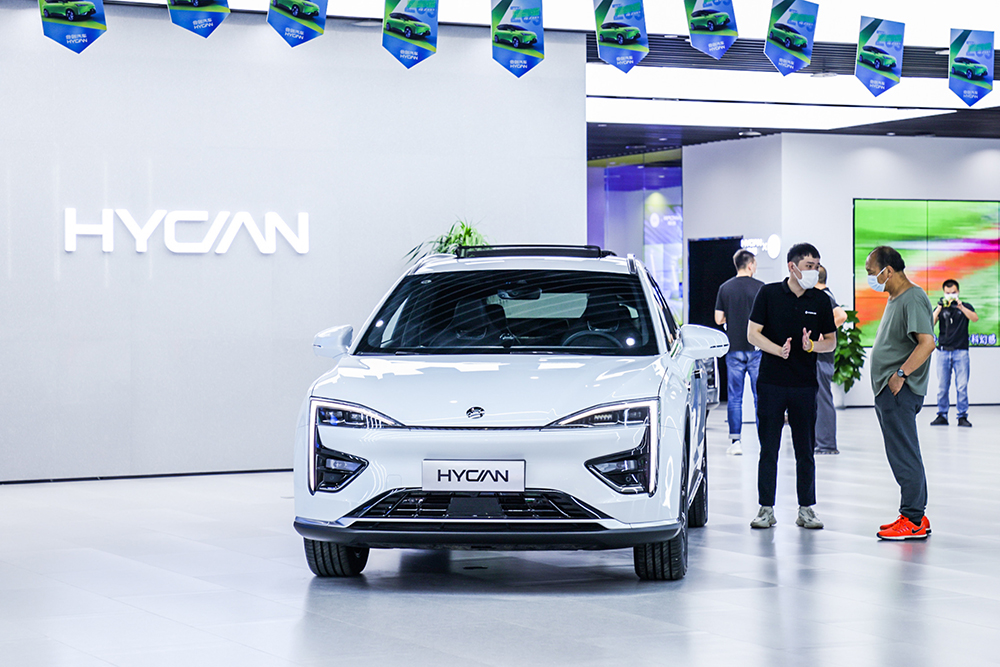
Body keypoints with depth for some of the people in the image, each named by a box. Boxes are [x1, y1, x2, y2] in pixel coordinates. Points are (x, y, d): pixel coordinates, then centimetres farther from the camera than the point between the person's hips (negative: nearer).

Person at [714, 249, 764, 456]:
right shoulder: (759, 287, -5)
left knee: (734, 397, 5)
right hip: (756, 348, -2)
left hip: (734, 348, 2)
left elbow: (719, 319, 2)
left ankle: (735, 441, 2)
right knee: (760, 396, 3)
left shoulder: (725, 288, 2)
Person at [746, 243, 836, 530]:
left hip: (804, 385, 1)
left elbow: (831, 342, 9)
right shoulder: (769, 294, 0)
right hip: (771, 383, -1)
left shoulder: (821, 301, 5)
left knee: (805, 450, 5)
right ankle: (766, 509, 9)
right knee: (768, 449, 3)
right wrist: (778, 349, -17)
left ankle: (806, 509, 12)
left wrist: (812, 345, -13)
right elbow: (753, 333, -1)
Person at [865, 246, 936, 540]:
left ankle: (914, 521, -5)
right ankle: (915, 516, 19)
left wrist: (900, 375, -24)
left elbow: (927, 342, -24)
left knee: (904, 457, -8)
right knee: (902, 456, 13)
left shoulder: (913, 299, -14)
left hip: (900, 392, -11)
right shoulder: (894, 299, 18)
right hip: (887, 390, 11)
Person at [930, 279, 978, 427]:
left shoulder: (965, 307, 9)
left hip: (961, 351, -2)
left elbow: (975, 318, -10)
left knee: (962, 386, -6)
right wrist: (939, 308, -11)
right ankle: (942, 415, 9)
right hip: (943, 351, 2)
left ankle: (963, 416, 0)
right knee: (942, 386, 1)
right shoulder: (941, 308, 13)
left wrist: (960, 307, -21)